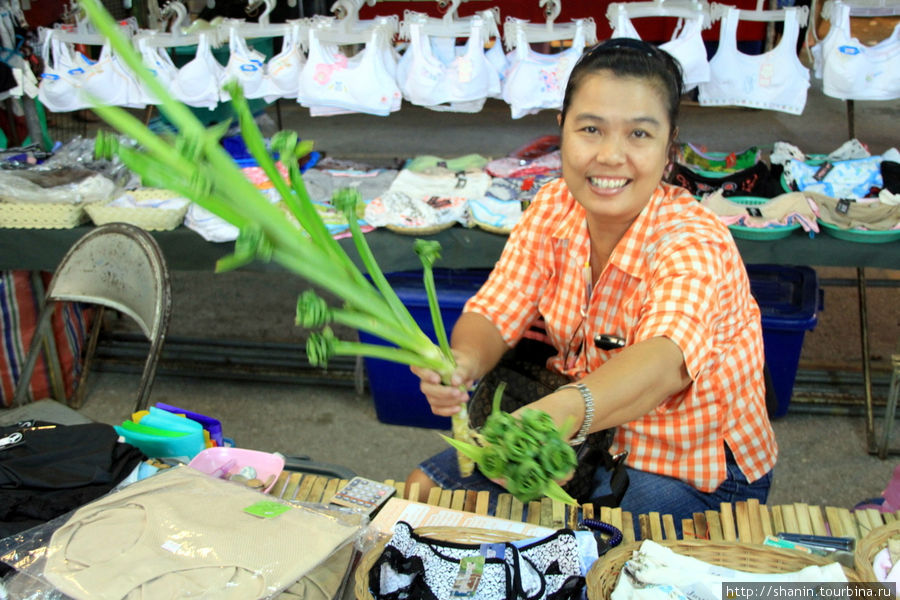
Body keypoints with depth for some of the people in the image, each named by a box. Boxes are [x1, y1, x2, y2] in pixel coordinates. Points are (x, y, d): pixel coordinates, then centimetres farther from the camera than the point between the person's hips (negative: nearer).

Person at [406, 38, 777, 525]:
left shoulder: (695, 244, -28)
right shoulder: (553, 208, -9)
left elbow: (666, 363, -46)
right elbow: (493, 314, -11)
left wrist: (559, 414, -67)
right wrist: (462, 364, -36)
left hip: (695, 478, -5)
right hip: (588, 435, 6)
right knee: (421, 492, 0)